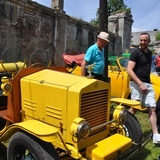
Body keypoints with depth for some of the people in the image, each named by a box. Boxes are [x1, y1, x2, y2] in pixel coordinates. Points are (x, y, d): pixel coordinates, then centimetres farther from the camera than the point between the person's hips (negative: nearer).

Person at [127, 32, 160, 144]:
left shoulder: (149, 52, 13)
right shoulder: (135, 52, -9)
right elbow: (129, 70, -18)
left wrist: (146, 82, 16)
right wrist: (140, 83, -23)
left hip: (148, 84, 7)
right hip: (137, 84, -7)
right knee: (134, 108, -1)